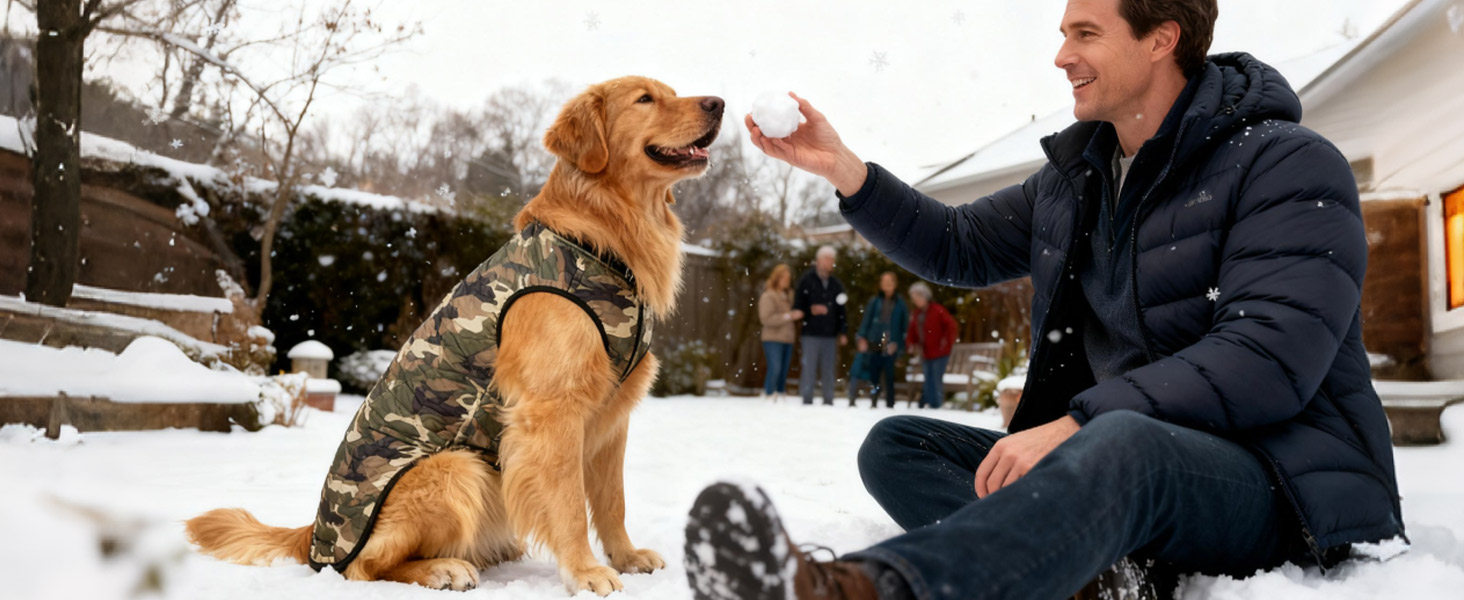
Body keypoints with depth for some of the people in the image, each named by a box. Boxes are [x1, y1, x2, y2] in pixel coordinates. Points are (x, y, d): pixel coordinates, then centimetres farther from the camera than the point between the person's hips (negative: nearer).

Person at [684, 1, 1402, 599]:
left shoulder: (1288, 163, -8)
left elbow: (1271, 356, -21)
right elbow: (958, 245, 22)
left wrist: (1078, 421, -29)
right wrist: (843, 169, 7)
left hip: (1278, 480, -7)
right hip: (1104, 448, 8)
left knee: (1122, 441, -41)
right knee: (896, 446, -9)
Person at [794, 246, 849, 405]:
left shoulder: (836, 284, 12)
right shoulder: (806, 280, 1)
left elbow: (841, 310, 13)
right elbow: (797, 306, 0)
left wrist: (842, 332, 7)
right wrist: (811, 310, -15)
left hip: (830, 335, 3)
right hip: (811, 334, -3)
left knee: (828, 371, 6)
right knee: (809, 369, -2)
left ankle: (828, 401, 10)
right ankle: (807, 401, 4)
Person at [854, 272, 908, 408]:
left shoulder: (900, 304, 6)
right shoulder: (875, 302, 8)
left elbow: (905, 325, 6)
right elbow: (866, 320, 5)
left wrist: (899, 345, -1)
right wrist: (861, 338, -7)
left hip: (890, 347, -1)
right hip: (874, 346, 1)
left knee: (889, 377, -4)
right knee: (873, 376, 1)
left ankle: (890, 405, 4)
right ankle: (873, 403, 11)